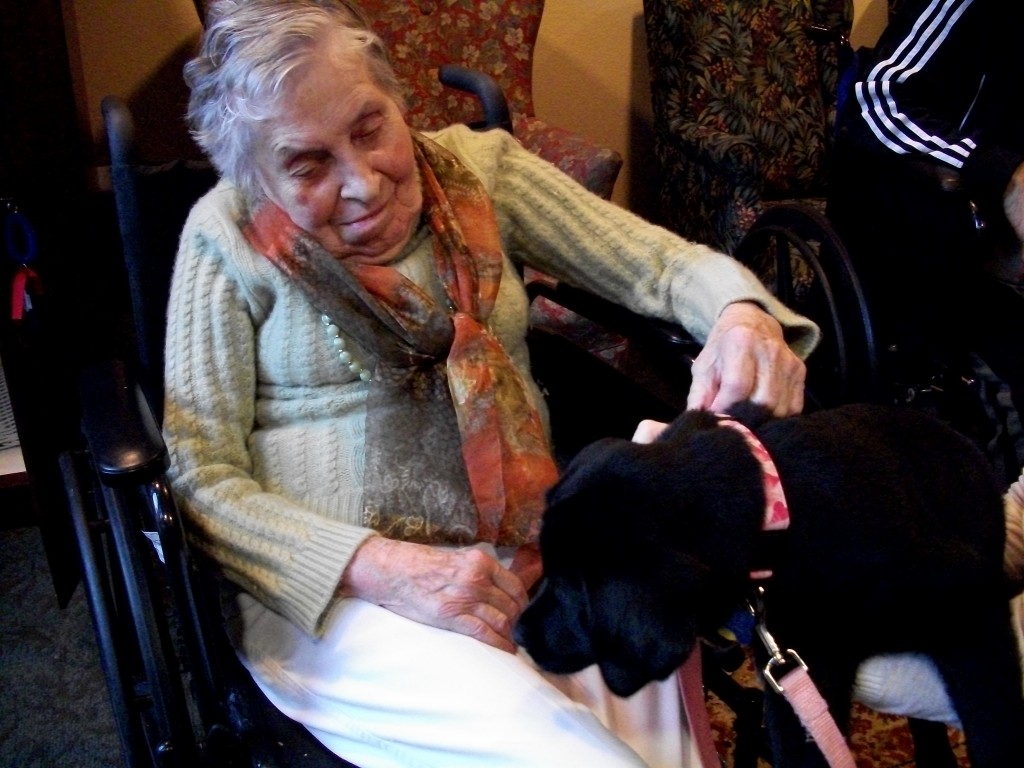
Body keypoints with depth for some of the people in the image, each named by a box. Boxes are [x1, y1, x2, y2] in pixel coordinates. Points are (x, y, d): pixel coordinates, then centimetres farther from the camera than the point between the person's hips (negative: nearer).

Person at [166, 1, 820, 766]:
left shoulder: (479, 167, 4)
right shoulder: (230, 237, -3)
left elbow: (661, 262, 4)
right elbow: (201, 478, -5)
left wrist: (741, 313, -21)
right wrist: (386, 568, -19)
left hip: (526, 553, 3)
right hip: (331, 588, -3)